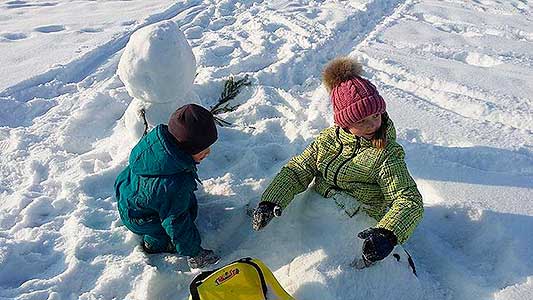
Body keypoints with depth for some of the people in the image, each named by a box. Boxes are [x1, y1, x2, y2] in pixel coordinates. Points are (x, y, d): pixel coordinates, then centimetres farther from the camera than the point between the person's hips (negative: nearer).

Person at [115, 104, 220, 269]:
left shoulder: (156, 137, -23)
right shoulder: (174, 186, -45)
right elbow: (176, 223, -30)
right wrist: (193, 252, -13)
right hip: (138, 219, -7)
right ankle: (154, 243, 18)